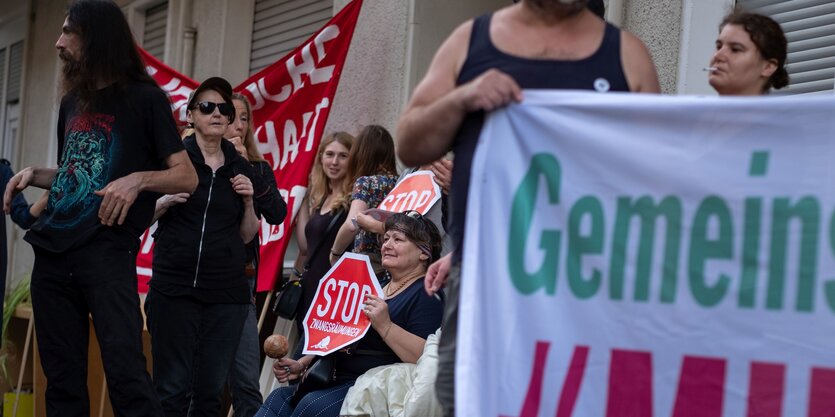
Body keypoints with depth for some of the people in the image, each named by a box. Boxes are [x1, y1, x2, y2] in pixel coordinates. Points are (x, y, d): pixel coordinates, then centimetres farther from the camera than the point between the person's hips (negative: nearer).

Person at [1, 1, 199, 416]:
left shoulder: (144, 99, -1)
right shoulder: (71, 102, 18)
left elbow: (186, 177, -4)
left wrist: (138, 179, -21)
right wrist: (34, 174, 10)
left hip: (106, 251, -7)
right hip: (52, 251, 7)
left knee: (124, 368, -17)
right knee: (62, 374, 6)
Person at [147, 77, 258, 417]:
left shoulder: (241, 168, 11)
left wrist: (248, 201, -1)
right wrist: (168, 200, -13)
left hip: (226, 293, 3)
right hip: (175, 288, -3)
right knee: (172, 389, -6)